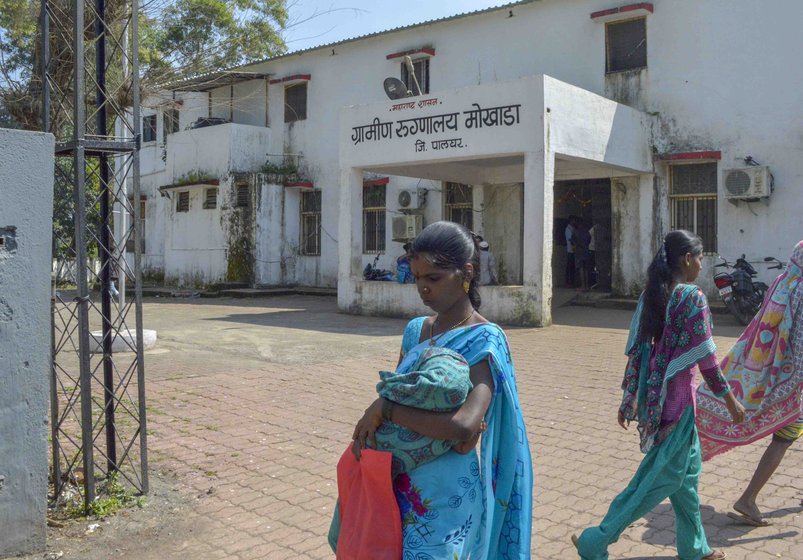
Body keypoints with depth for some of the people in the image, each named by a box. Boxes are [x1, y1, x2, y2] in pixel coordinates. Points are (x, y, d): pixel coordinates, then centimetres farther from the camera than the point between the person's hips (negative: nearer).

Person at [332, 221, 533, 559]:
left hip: (445, 497, -6)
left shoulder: (484, 341, -17)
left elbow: (463, 428, -30)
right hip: (401, 486, 6)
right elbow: (392, 396, 8)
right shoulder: (416, 330, 5)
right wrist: (367, 425, -15)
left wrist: (384, 409, -21)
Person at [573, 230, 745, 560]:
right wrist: (730, 399, -4)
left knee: (687, 468, 21)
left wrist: (628, 399, 12)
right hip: (676, 397, -8)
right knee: (662, 477, 1)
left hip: (653, 394, 8)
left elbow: (636, 351, 7)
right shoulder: (692, 297, -16)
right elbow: (705, 357, -15)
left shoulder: (651, 295, 6)